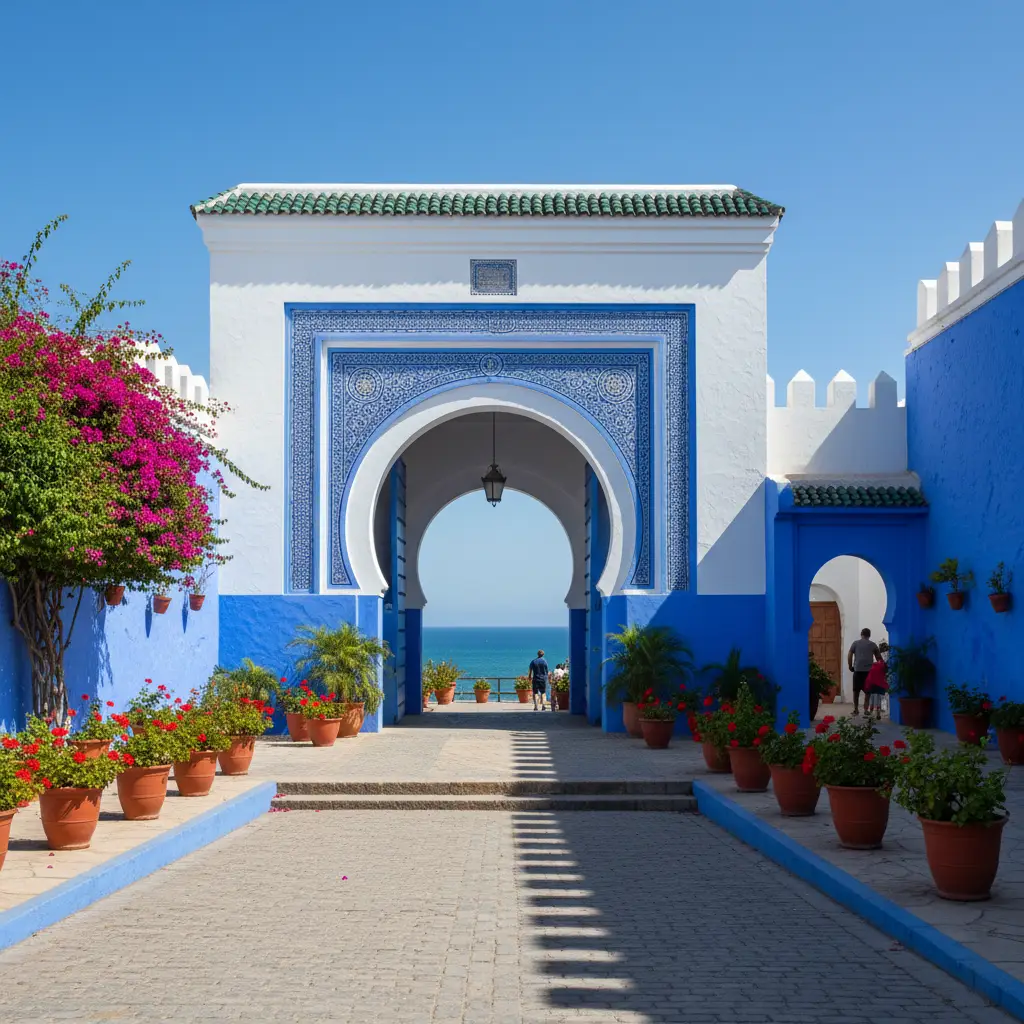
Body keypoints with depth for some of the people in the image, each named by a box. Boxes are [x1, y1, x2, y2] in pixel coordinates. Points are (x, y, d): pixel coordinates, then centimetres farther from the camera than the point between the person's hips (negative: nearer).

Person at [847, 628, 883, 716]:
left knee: (856, 690, 8)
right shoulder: (873, 644, 10)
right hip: (869, 670, 0)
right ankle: (866, 710, 0)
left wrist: (850, 666, 9)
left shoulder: (855, 643, 7)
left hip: (857, 670, 0)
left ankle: (856, 709, 9)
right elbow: (879, 657, 12)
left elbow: (849, 655, 1)